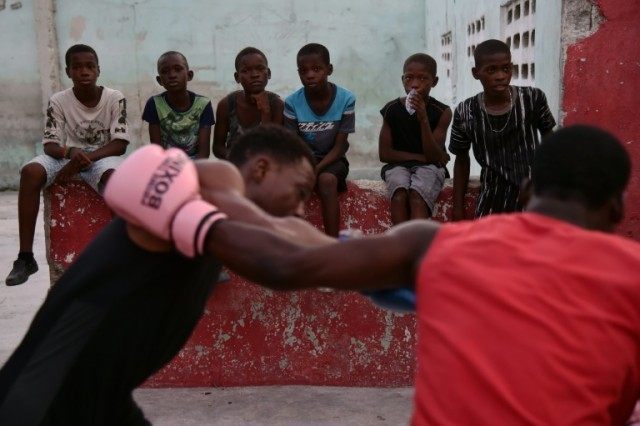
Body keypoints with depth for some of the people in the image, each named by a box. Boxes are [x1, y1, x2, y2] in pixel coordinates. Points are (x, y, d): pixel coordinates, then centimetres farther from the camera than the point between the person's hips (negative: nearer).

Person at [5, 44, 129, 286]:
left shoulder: (115, 99, -9)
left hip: (103, 156, -2)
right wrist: (71, 152, -31)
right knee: (30, 172, -29)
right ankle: (25, 256, -25)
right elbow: (50, 145, -8)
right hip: (67, 156, 2)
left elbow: (120, 145, -14)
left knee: (114, 175, -39)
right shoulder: (58, 101, -6)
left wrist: (85, 159, -26)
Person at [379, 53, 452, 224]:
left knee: (417, 198, -32)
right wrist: (422, 157, -8)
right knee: (399, 196, -31)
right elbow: (384, 153, -2)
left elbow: (434, 156, -12)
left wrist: (423, 119, -23)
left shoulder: (441, 112, -5)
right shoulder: (392, 109, -1)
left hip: (429, 167, -1)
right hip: (398, 165, 1)